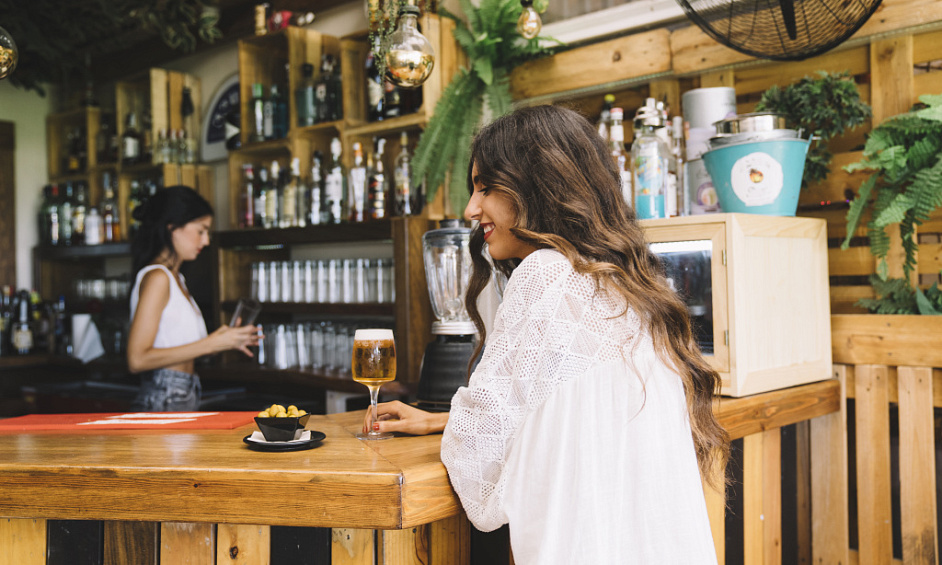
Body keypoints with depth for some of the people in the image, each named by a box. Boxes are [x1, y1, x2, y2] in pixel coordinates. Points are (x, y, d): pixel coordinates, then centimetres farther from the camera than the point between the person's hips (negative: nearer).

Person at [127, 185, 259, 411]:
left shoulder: (176, 278, 16)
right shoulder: (156, 278, -12)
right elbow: (138, 359, -19)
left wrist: (225, 340, 5)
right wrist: (210, 344, -17)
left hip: (182, 400, 9)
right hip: (162, 403, -9)